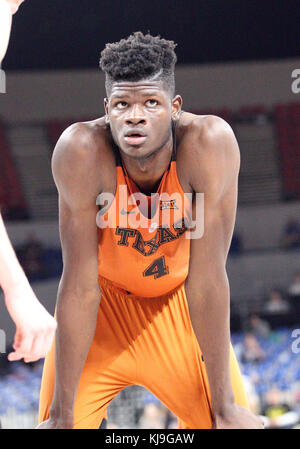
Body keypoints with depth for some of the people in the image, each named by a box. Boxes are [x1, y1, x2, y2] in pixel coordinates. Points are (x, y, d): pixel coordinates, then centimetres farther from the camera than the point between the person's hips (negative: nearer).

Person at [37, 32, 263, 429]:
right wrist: (62, 414, -23)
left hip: (179, 304, 1)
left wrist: (226, 408, -22)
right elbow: (80, 284, -24)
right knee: (56, 421, -12)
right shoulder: (82, 150, -28)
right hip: (103, 304, -1)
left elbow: (207, 277, -24)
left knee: (239, 423, -8)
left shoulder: (210, 142, -28)